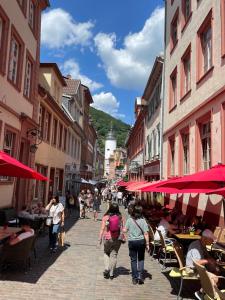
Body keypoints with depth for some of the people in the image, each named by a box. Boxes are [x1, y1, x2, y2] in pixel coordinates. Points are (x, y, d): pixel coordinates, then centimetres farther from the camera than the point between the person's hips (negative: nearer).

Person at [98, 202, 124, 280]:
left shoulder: (106, 217, -9)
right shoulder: (120, 217, -4)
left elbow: (102, 229, -9)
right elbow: (123, 229, -2)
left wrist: (100, 238, -2)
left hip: (107, 238, -1)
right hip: (117, 239, 1)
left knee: (106, 253, 21)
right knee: (114, 255, 10)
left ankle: (106, 268, 7)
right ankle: (111, 274, 16)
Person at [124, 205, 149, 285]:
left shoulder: (129, 220, -7)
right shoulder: (143, 221, -9)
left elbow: (125, 230, -2)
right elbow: (146, 234, -9)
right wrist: (147, 244, -3)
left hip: (132, 242, 0)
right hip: (141, 241, 0)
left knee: (133, 260, 11)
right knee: (141, 259, 16)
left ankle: (135, 278, 15)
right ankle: (140, 276, 7)